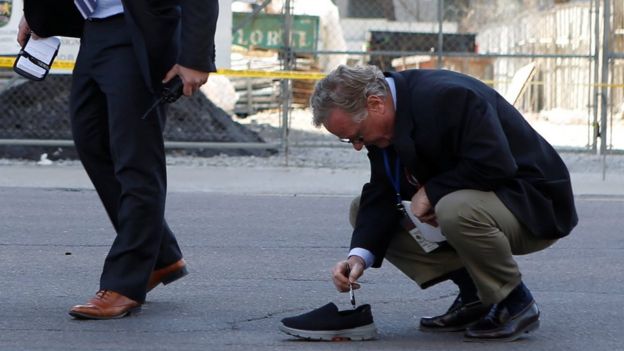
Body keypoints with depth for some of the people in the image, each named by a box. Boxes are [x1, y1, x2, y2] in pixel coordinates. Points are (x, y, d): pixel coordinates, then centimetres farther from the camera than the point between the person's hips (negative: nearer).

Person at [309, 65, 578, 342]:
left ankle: (515, 303, -12)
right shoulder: (383, 122, -3)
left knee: (456, 209, -40)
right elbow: (381, 194, -5)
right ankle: (473, 295, 5)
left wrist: (430, 192, -25)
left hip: (532, 205, -9)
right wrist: (360, 255, -21)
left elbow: (494, 165, -34)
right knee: (364, 211, 3)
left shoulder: (446, 97, -28)